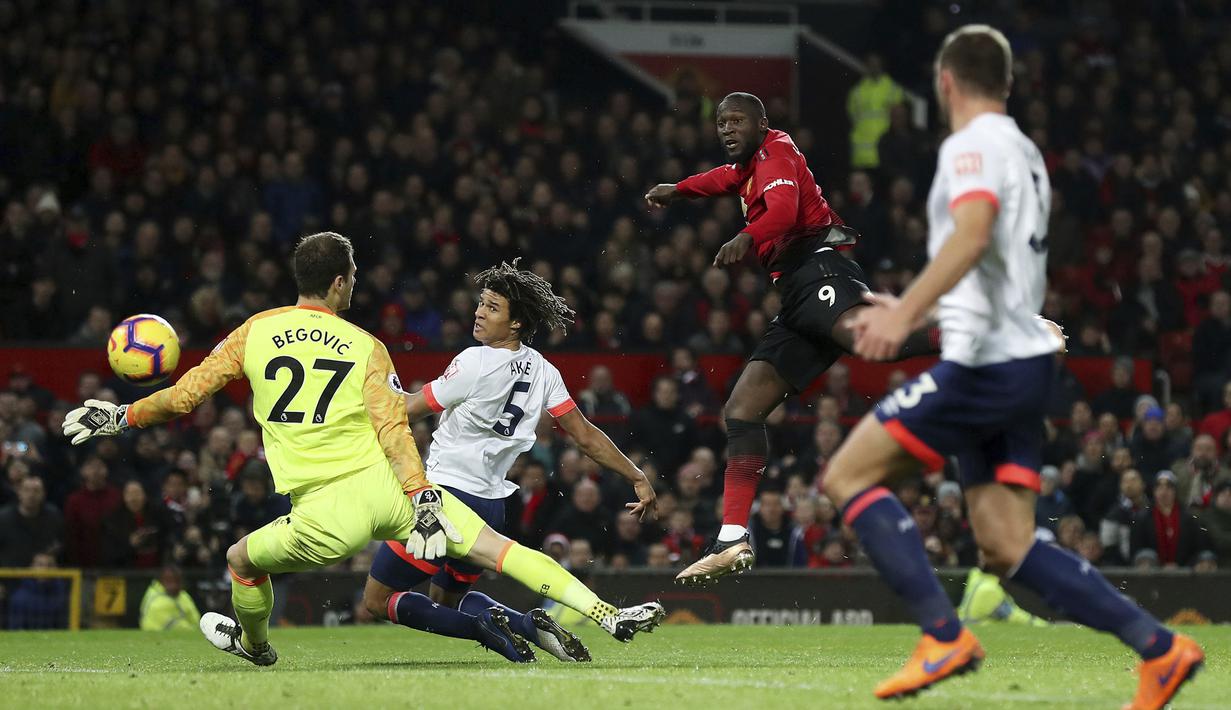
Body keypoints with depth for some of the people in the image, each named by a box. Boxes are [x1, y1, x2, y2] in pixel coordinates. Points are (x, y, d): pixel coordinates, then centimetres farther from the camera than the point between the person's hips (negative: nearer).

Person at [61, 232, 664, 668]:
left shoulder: (255, 332, 8)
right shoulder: (366, 347, 6)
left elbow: (184, 395, 9)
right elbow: (392, 429, -6)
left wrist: (121, 417, 23)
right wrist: (424, 503, -12)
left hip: (330, 513, -1)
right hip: (391, 486, 1)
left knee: (243, 560, 26)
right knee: (496, 547, 2)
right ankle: (608, 617, -5)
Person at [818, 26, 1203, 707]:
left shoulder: (972, 146, -8)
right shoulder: (1025, 153, 22)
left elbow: (973, 233, -28)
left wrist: (906, 312, -37)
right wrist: (912, 312, 41)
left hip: (984, 364, -9)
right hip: (1023, 365, 9)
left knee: (847, 476, -4)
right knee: (1006, 549, 6)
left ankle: (943, 636, -13)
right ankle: (1158, 647, -3)